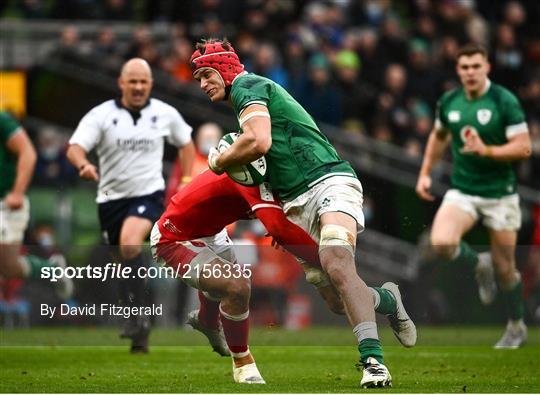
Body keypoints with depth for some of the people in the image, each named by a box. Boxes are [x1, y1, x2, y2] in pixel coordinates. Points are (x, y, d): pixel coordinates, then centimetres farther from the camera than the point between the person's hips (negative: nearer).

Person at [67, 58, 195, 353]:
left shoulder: (164, 114, 1)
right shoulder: (101, 115, -5)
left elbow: (186, 143, 19)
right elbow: (74, 148, -16)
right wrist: (83, 164, -39)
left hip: (148, 194, -2)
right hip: (112, 198, 2)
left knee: (130, 241, -31)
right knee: (125, 262, 10)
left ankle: (137, 317, -31)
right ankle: (140, 332, 26)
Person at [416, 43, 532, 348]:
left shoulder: (505, 101, -12)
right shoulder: (449, 102, 3)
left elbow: (524, 147, -15)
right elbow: (439, 136, 23)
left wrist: (486, 150, -27)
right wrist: (426, 172, 17)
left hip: (500, 194, -3)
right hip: (462, 192, 3)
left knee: (505, 268, 4)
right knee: (442, 243, -24)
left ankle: (517, 327, 28)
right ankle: (479, 264, 9)